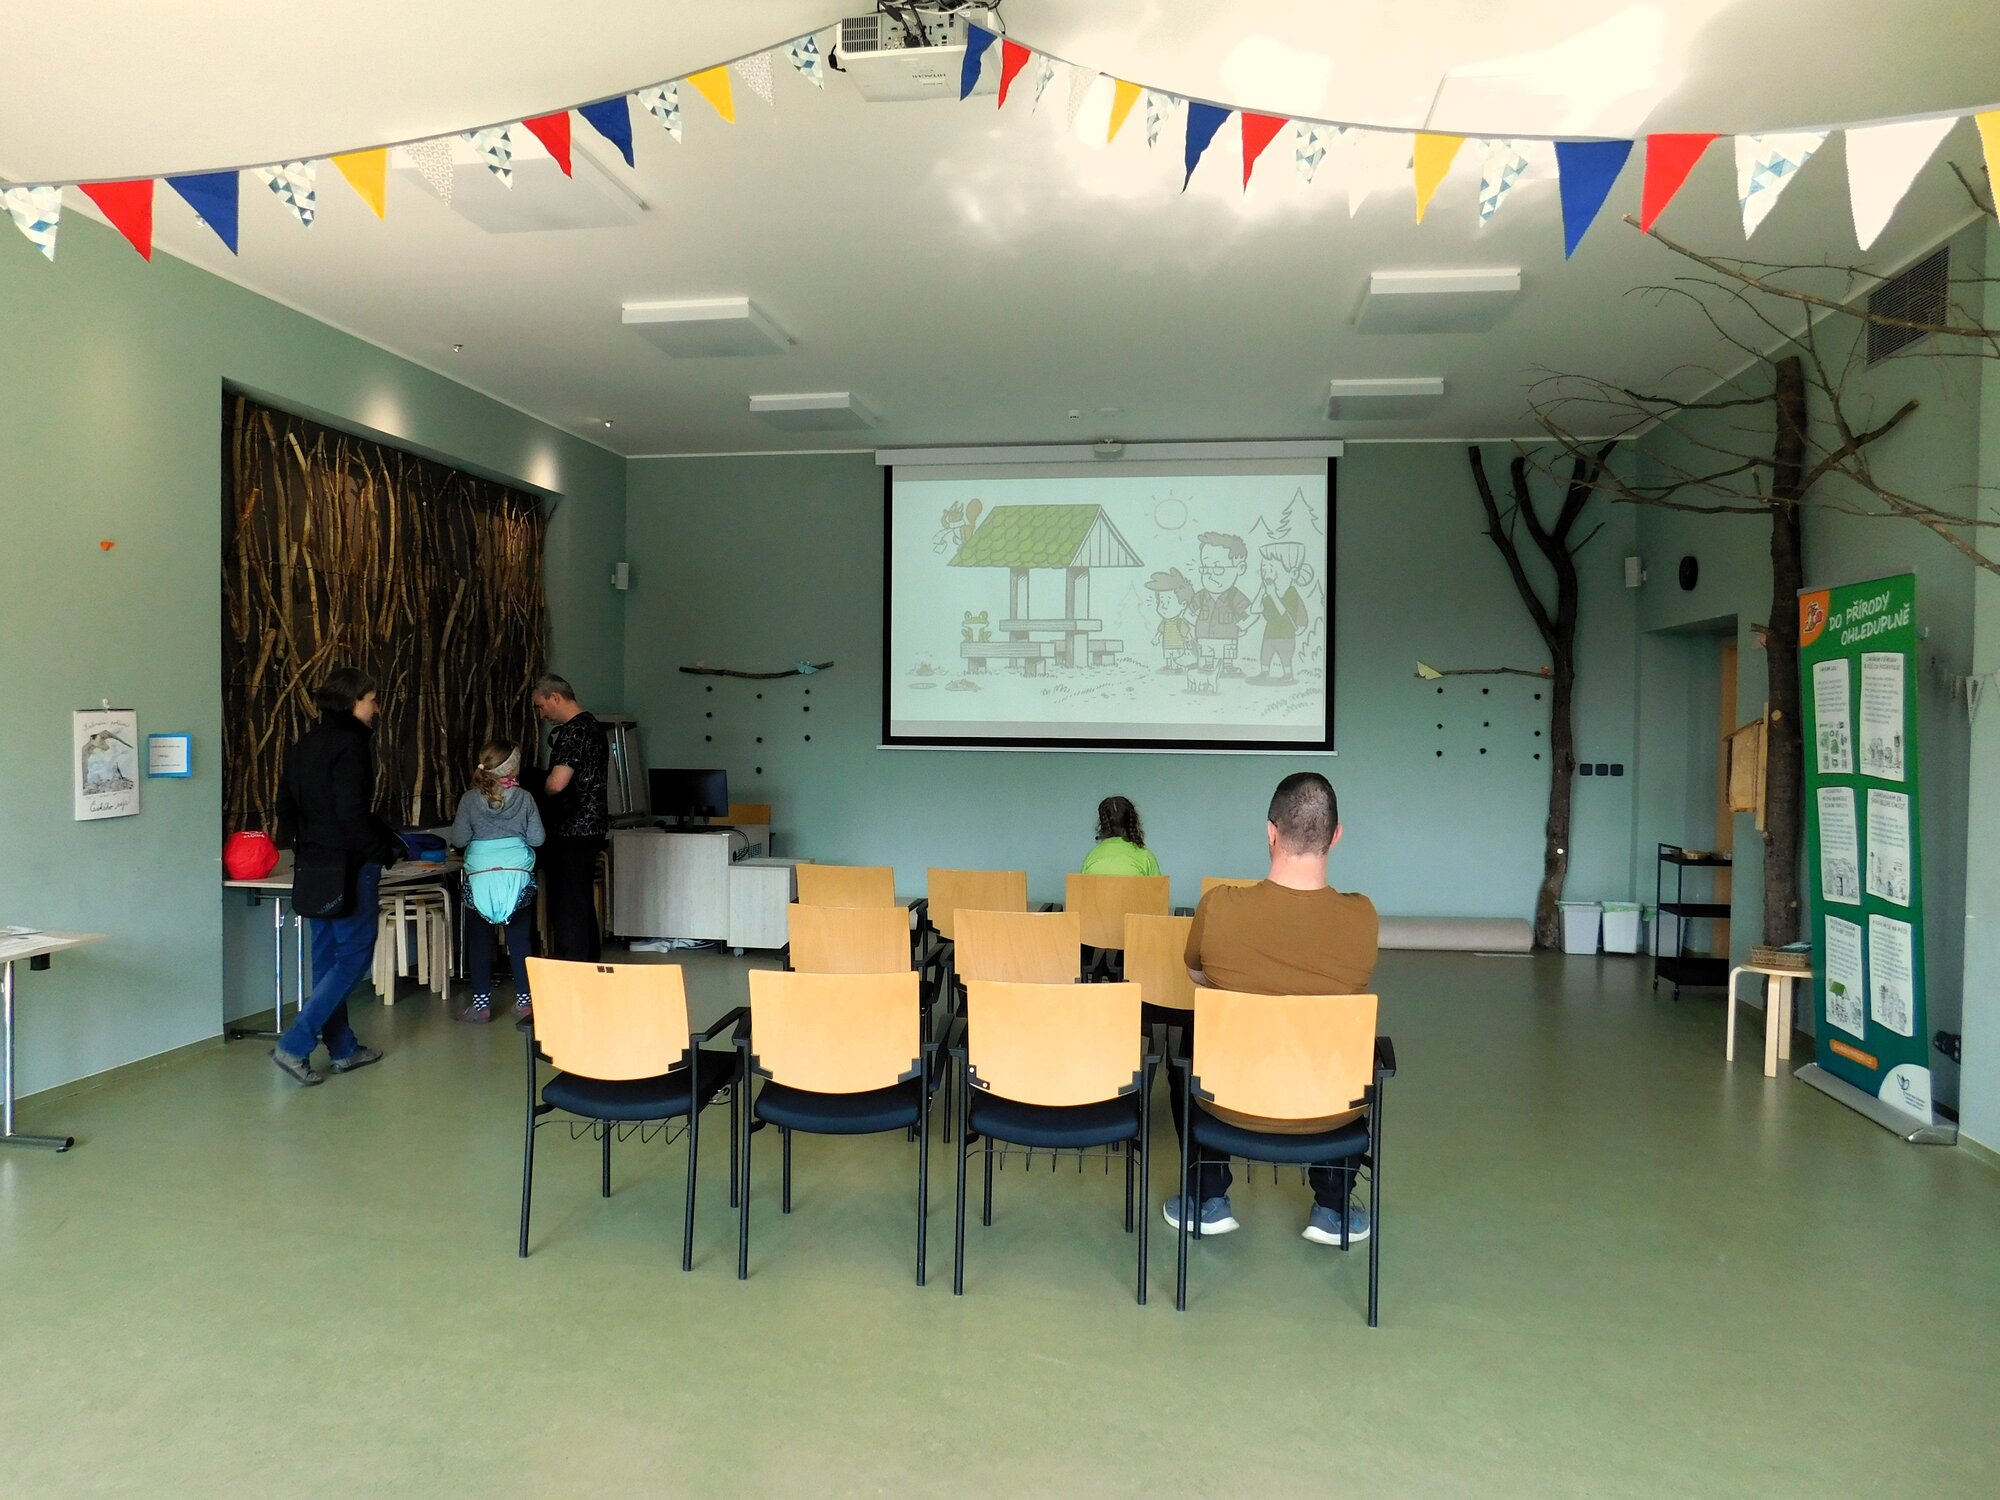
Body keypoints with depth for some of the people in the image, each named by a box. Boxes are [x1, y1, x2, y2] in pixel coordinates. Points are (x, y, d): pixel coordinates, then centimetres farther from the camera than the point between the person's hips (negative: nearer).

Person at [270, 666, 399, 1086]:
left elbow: (286, 804, 14)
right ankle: (294, 1045, -6)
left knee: (328, 958, 13)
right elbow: (352, 812, -21)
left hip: (314, 865, 9)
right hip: (348, 866, -9)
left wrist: (300, 848, 19)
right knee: (354, 957, 0)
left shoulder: (304, 745, 12)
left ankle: (343, 1049, 22)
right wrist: (383, 850, -10)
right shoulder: (351, 744, -14)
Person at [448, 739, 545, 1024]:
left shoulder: (470, 799, -4)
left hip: (480, 877, -1)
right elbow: (537, 838, -1)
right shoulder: (524, 798, -3)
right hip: (518, 875, 1)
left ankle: (481, 1004, 9)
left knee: (479, 941, 7)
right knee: (519, 940, 8)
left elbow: (458, 840, -4)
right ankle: (524, 1001, 11)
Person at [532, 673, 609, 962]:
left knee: (567, 906, -6)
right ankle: (589, 967, 23)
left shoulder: (572, 731, -17)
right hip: (593, 826, 10)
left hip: (571, 831, -10)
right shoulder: (593, 724, 14)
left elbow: (556, 784, -25)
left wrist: (540, 791, -2)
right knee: (584, 902, 16)